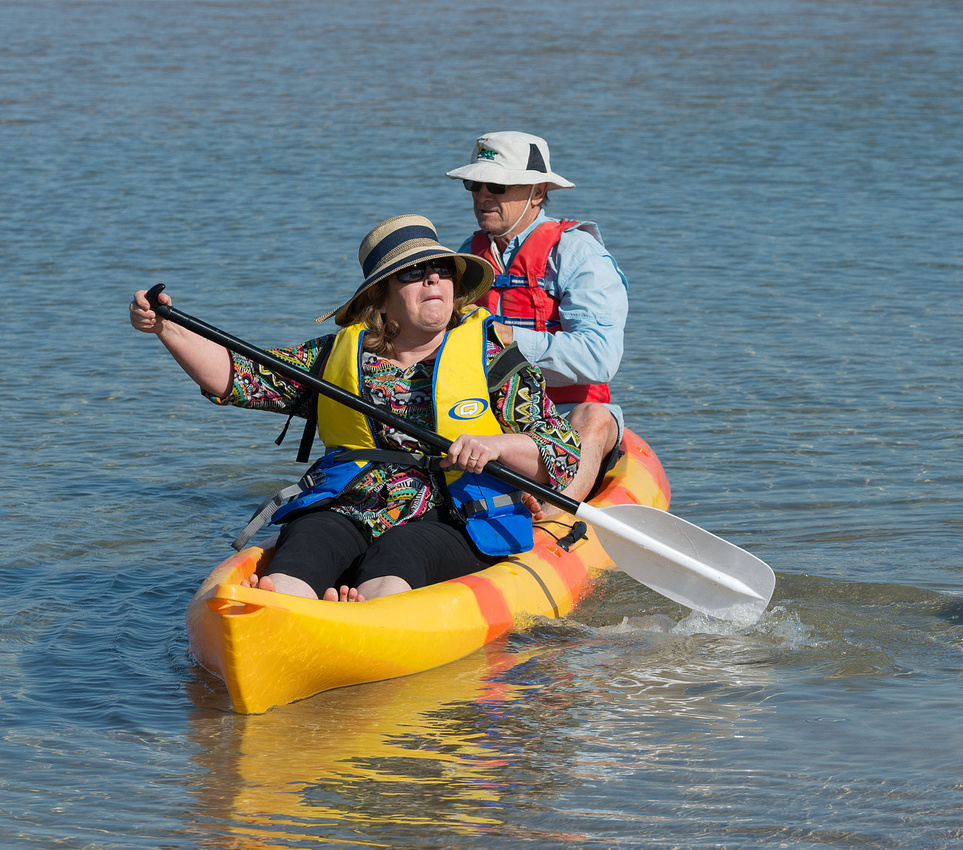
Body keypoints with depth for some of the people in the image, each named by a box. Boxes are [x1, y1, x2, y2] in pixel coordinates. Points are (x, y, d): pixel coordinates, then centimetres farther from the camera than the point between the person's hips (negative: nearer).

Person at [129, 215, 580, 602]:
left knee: (397, 552, -36)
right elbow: (237, 376, 12)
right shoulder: (340, 354, 16)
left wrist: (498, 445, -16)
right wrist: (167, 328, -2)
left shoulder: (492, 357, 8)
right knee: (309, 540, -32)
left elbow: (567, 458, 3)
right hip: (350, 513, 2)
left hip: (453, 525, -2)